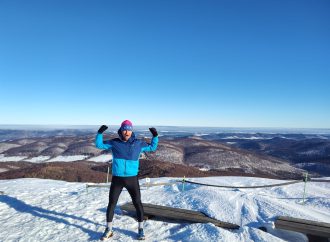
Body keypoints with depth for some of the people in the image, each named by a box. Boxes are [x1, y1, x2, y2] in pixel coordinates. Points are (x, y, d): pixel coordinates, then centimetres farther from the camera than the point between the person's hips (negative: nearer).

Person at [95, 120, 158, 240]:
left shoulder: (138, 143, 0)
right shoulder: (114, 142, 0)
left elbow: (152, 147, 11)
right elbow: (99, 144, 6)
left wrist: (155, 136, -2)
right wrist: (100, 133, -9)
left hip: (132, 179, 0)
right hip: (117, 179, 1)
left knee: (137, 203, 6)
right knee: (111, 204, 9)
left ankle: (140, 229, 26)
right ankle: (108, 230, 29)